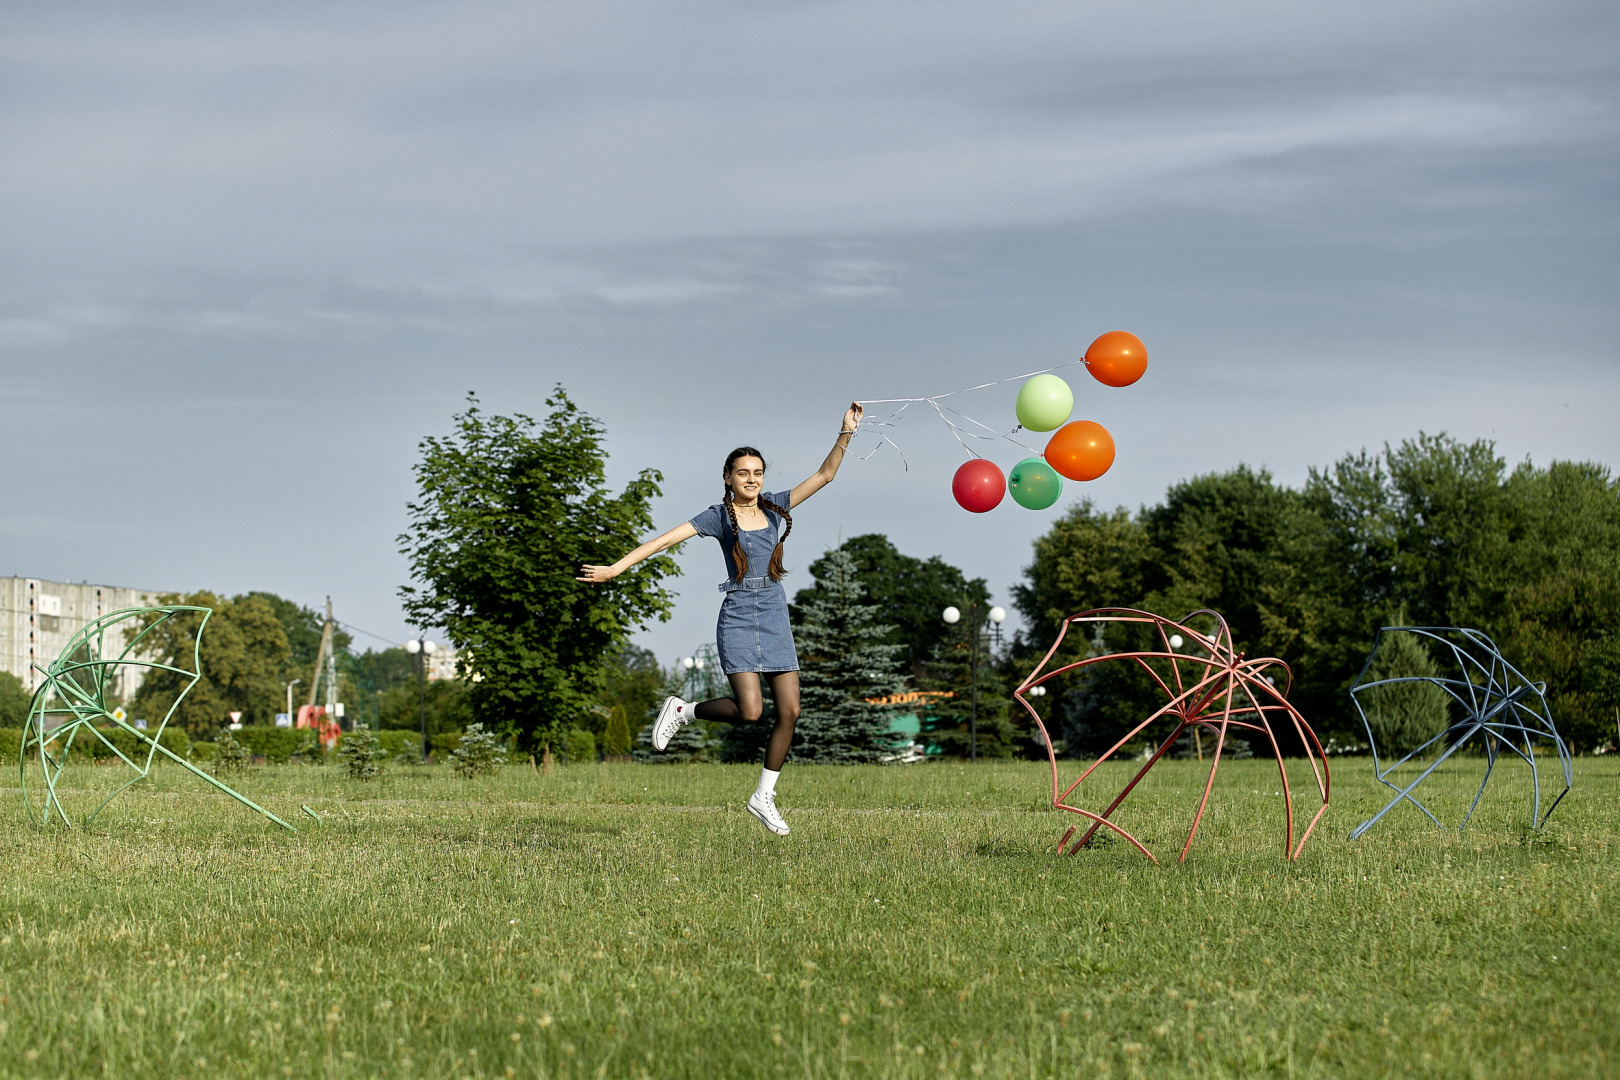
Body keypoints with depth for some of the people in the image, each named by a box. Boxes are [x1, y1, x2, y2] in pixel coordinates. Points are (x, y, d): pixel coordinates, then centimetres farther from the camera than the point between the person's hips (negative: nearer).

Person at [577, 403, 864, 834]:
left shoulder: (775, 507, 11)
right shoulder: (718, 516, -1)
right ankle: (682, 710, 9)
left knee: (789, 711, -2)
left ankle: (764, 796, 10)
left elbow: (824, 475, 10)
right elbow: (665, 539, -7)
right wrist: (616, 568, -14)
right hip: (738, 618, -5)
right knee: (749, 711, -18)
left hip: (776, 617, 5)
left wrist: (845, 434, -3)